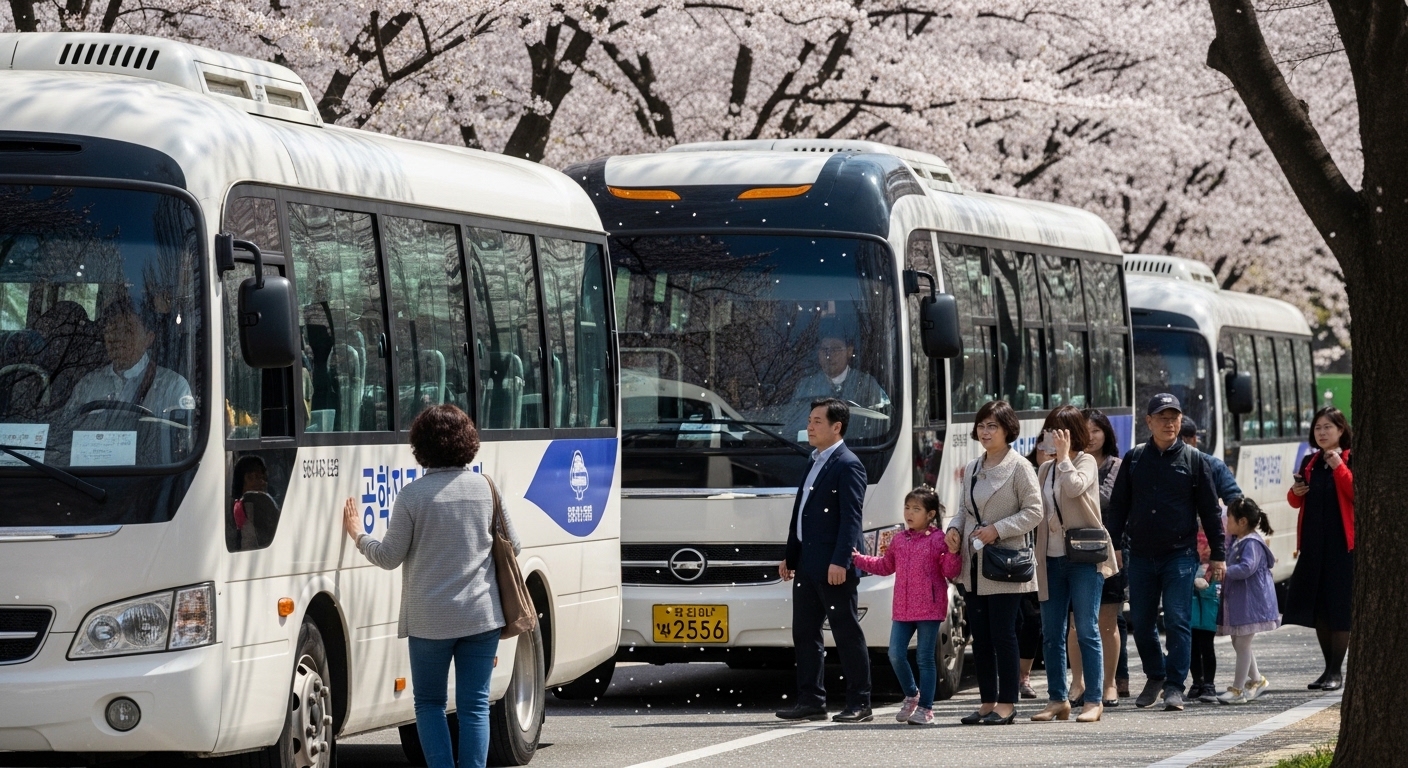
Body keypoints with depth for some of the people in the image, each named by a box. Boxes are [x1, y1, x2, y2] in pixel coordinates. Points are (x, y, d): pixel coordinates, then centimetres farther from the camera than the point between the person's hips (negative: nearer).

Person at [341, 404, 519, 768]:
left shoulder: (412, 495, -10)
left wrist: (358, 535, 14)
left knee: (429, 702, 11)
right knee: (475, 704, 6)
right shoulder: (485, 488, 0)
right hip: (482, 614, 2)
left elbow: (390, 557, -4)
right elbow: (512, 546, 9)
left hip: (430, 618, -2)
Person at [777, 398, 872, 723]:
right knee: (805, 634, 10)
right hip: (808, 567, 10)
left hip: (834, 569, -10)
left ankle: (859, 704, 0)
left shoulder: (848, 466, -11)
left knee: (848, 635, -4)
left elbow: (851, 518, -17)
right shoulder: (815, 463, 18)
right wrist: (790, 556, 18)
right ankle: (811, 701, 15)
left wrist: (840, 562, -24)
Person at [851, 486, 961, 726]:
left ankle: (925, 708, 4)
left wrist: (952, 553, -25)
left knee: (925, 658, -1)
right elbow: (885, 566, 24)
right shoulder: (899, 540, 12)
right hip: (902, 609, 6)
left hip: (929, 609, -6)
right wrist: (859, 559, 18)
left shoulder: (938, 540, -5)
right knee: (896, 654, 2)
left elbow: (950, 572, -9)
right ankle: (911, 695, 23)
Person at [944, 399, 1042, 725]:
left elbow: (1034, 512, -9)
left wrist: (997, 530, -17)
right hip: (975, 565, 7)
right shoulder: (972, 470, 16)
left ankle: (1006, 704, -2)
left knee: (1002, 634, -7)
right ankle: (987, 702, 13)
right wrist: (954, 528, 1)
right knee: (980, 636, 8)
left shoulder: (1019, 467, -6)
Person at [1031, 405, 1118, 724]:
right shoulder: (1045, 469, 16)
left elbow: (1074, 488, -23)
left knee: (1086, 631, -5)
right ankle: (1057, 700, 11)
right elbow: (1038, 510, 17)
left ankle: (1094, 701, -3)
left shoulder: (1085, 462, -2)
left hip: (1084, 557, -6)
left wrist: (1063, 456, -14)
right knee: (1052, 634, 6)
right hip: (1052, 559, 6)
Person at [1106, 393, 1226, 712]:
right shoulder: (1134, 458, 7)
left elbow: (1210, 511, 3)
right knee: (1141, 622, 7)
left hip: (1180, 554, -3)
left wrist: (1217, 555, 0)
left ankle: (1175, 686, -4)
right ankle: (1155, 676, 27)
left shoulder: (1192, 459, 1)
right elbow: (1118, 506, 11)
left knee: (1177, 620, -8)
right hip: (1141, 554, 3)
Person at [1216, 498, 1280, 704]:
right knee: (1238, 642, 17)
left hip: (1250, 602, -10)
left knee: (1242, 643, -5)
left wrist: (1224, 572, -24)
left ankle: (1238, 689, 0)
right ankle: (1256, 680, 31)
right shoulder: (1235, 541, 12)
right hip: (1236, 600, 10)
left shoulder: (1252, 543, -18)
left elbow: (1246, 568, -30)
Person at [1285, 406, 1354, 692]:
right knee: (1317, 607, 8)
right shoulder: (1310, 463, 15)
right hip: (1313, 542, 6)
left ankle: (1336, 671, 0)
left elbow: (1357, 494, -15)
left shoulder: (1351, 460, -2)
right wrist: (1295, 493, 2)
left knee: (1340, 606, -5)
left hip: (1342, 542, -6)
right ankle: (1329, 668, 17)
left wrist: (1339, 466, -17)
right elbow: (1297, 502, 23)